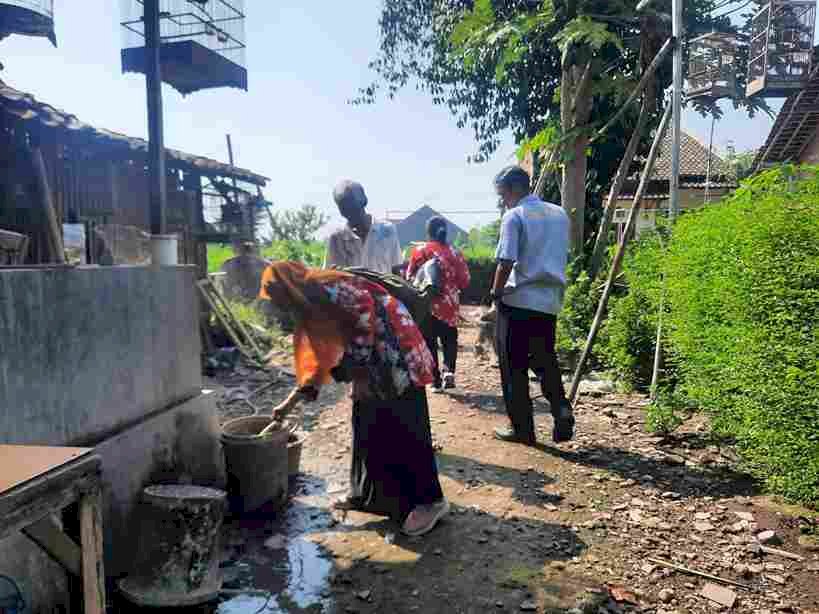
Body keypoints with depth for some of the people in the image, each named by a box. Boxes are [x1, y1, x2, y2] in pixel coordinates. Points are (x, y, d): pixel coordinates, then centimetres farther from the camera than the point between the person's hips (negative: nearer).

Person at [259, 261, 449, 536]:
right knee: (367, 429, 14)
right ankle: (368, 494, 27)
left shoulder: (329, 289, -15)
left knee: (403, 430, -5)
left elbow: (366, 321, -21)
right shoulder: (313, 306, 15)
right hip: (371, 366, 10)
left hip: (395, 359, -10)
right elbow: (319, 360, 18)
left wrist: (360, 369, -14)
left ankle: (430, 501, 5)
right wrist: (291, 401, 20)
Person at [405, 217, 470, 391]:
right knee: (450, 340, 16)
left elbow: (410, 277, 0)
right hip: (449, 305, 1)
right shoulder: (454, 253, -4)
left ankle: (436, 380, 11)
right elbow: (464, 281, 0)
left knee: (429, 343, 10)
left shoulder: (419, 251, -6)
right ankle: (449, 370, -5)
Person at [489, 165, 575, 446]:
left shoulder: (514, 216, -8)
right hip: (550, 300, 6)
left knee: (514, 366, 5)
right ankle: (561, 408, -2)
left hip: (518, 300, -6)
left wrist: (496, 293, -1)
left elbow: (506, 262, -14)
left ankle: (522, 429, 10)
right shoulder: (560, 214, 12)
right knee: (545, 360, 18)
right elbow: (561, 258, 17)